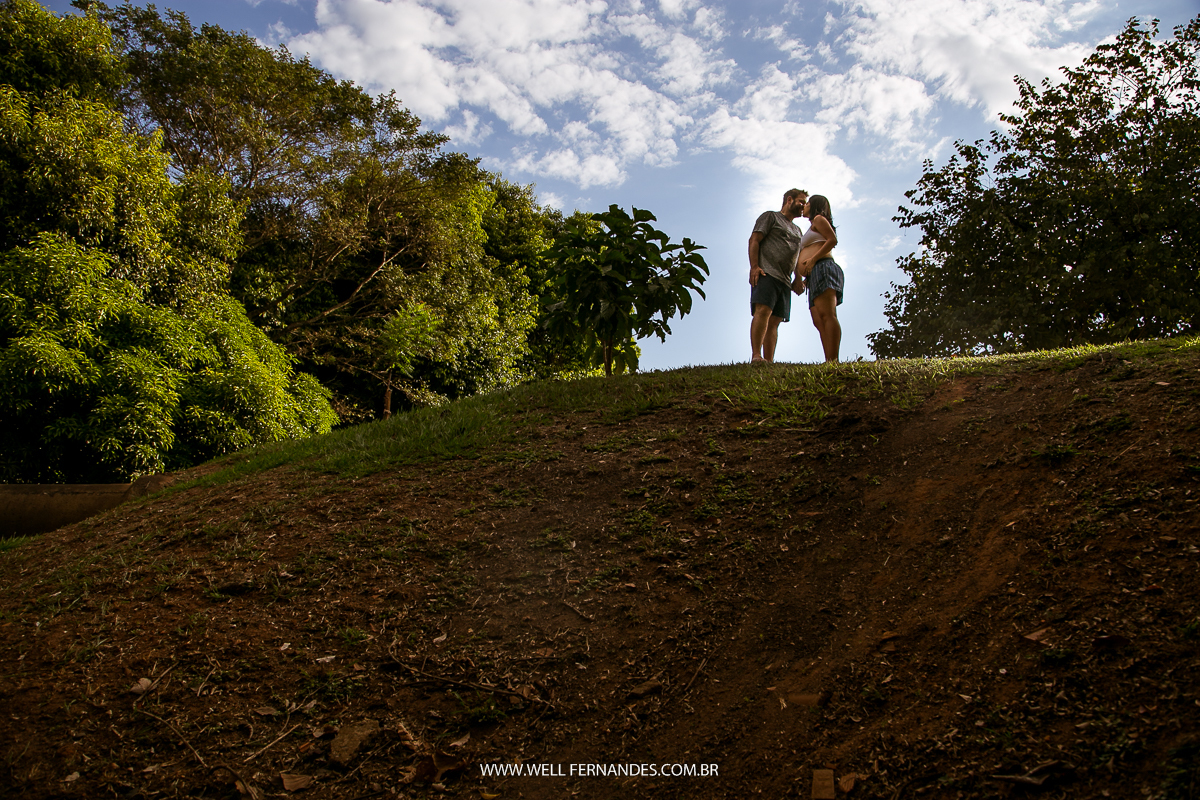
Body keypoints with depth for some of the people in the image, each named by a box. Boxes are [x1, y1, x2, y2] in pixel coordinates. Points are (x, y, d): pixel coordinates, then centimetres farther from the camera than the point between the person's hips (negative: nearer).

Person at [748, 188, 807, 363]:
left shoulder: (797, 231, 32)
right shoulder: (770, 217, 11)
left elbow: (798, 259, 31)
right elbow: (754, 240, -1)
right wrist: (754, 266, -15)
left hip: (785, 281, 7)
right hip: (766, 273, -7)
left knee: (774, 321, -3)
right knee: (763, 310, -24)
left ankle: (769, 362, -11)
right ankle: (756, 356, -32)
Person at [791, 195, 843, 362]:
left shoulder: (819, 219, 9)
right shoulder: (812, 230, 35)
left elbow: (833, 240, -7)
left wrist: (813, 259, -14)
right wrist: (802, 279, 18)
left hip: (822, 268, -10)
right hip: (814, 276, 10)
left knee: (827, 315, -21)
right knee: (819, 320, -4)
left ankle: (833, 361, -33)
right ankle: (829, 361, -16)